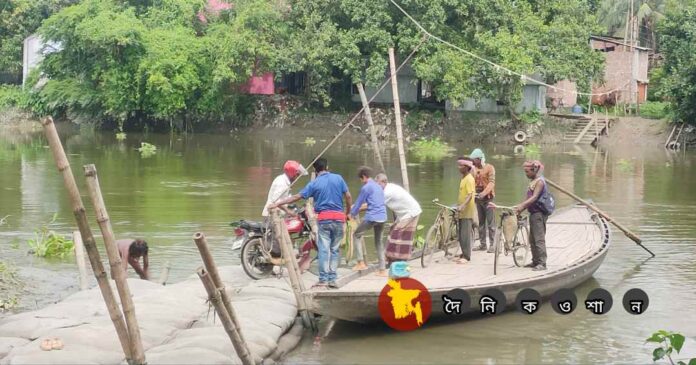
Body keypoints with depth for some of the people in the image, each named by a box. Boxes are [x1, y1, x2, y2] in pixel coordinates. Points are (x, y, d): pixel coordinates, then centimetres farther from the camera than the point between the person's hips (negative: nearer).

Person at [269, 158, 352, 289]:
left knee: (324, 250, -2)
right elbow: (348, 197, 4)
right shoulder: (338, 178, 5)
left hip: (323, 218, -2)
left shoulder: (314, 184, 0)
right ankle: (332, 279, 7)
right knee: (334, 250, 8)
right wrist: (347, 212, 18)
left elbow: (297, 197, -1)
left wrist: (277, 203, 4)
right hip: (338, 217, 2)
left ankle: (323, 280, -6)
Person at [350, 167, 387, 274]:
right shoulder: (378, 187, 18)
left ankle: (361, 262, 1)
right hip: (382, 218, 7)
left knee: (356, 235, 10)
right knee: (379, 241, 16)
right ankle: (382, 269, 11)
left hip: (372, 217, -7)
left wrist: (352, 214, 16)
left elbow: (359, 203, -2)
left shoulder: (366, 187, -7)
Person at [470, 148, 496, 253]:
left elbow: (492, 182, -18)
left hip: (488, 198, -6)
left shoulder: (489, 168, -8)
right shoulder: (474, 169, 9)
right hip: (478, 198, 6)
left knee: (490, 223, -5)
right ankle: (483, 244, 15)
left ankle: (492, 244, -3)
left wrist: (484, 193, -32)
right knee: (481, 223, 9)